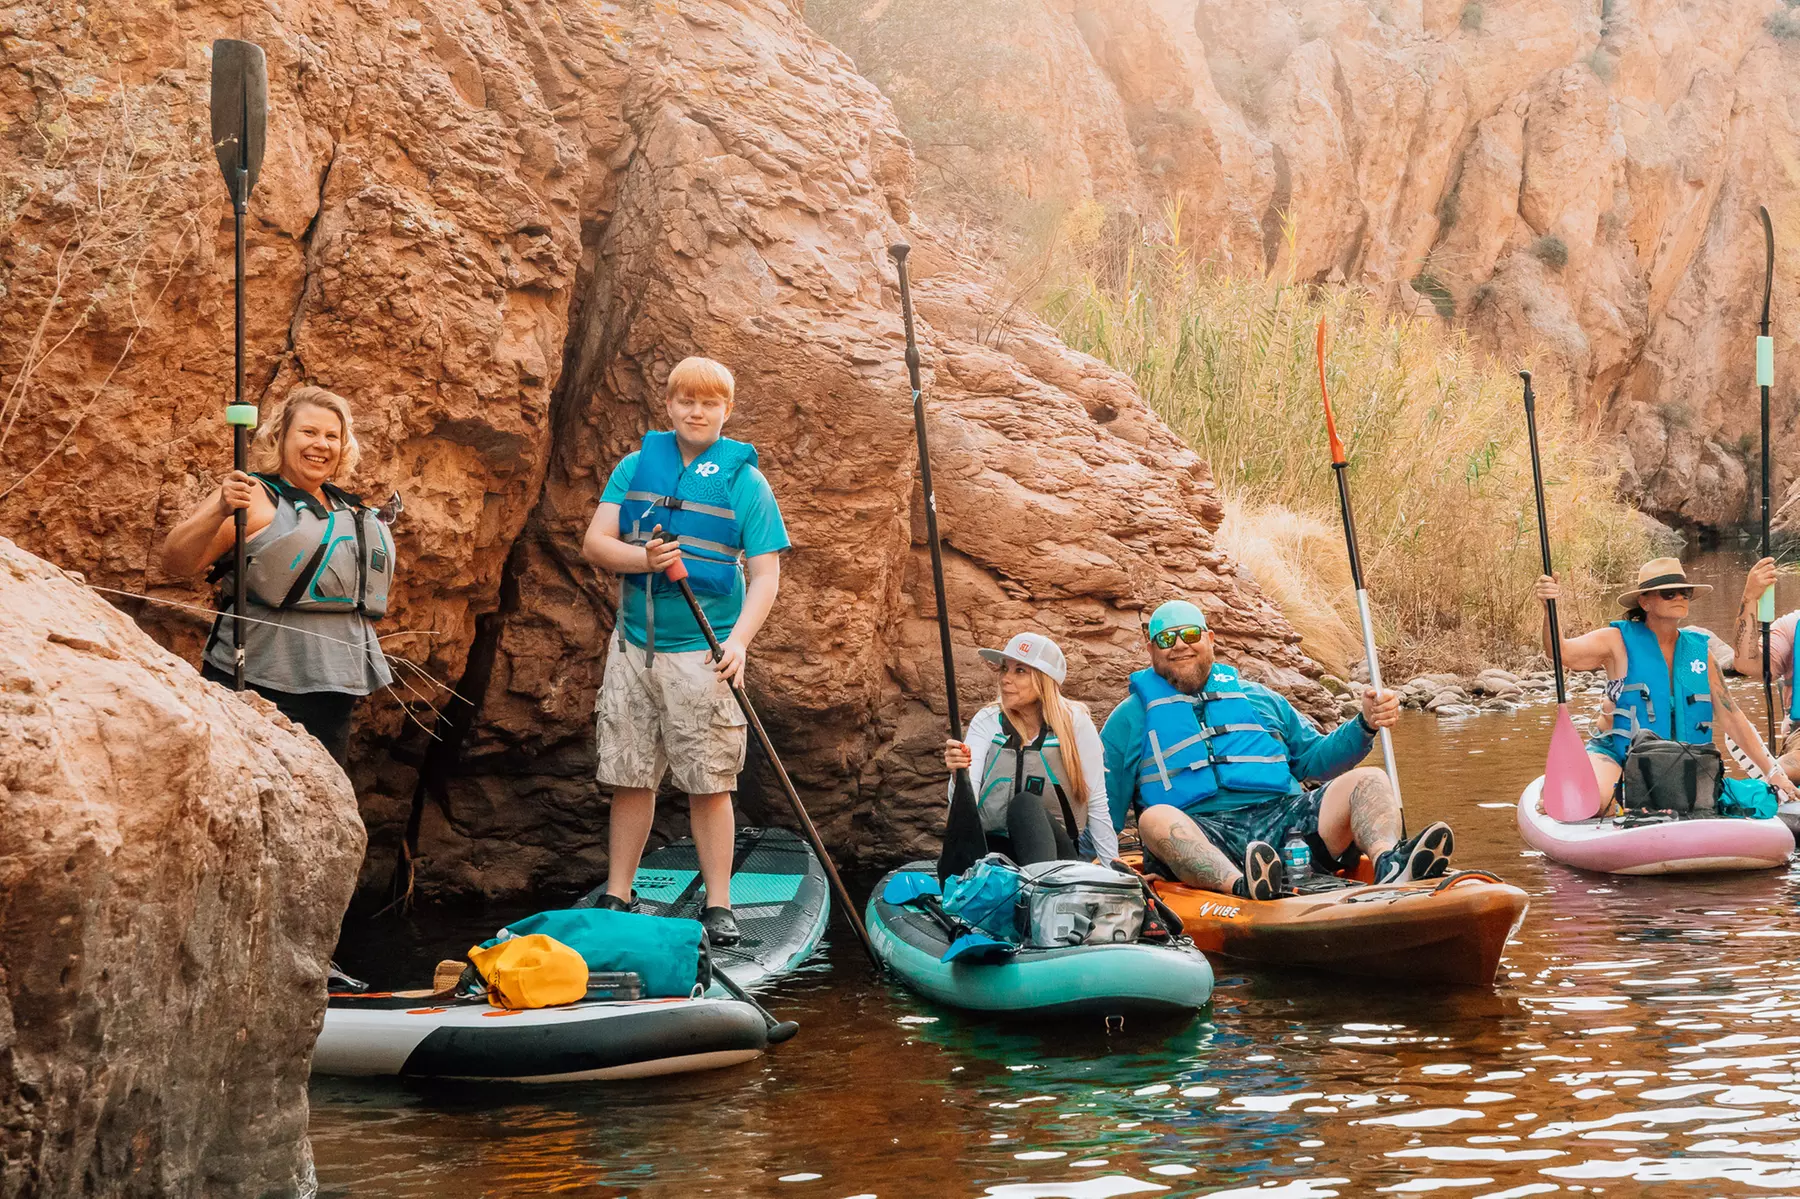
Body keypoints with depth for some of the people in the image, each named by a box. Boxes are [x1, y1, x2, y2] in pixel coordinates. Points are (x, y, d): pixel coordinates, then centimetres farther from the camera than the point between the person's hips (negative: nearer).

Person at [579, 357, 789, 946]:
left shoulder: (745, 481, 1)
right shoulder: (636, 466, 9)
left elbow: (764, 574, -3)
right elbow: (595, 543, 2)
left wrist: (738, 641, -18)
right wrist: (645, 558, -18)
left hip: (702, 652, -3)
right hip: (633, 643, 3)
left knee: (709, 782, -3)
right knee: (629, 778, 7)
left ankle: (717, 907, 5)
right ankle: (616, 898, 16)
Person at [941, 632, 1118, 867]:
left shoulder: (1075, 724, -2)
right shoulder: (987, 722, 4)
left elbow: (1097, 806, -1)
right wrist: (960, 773, -32)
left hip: (1056, 850, -2)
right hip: (994, 847, 2)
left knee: (1025, 804, -33)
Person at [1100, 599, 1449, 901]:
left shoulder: (1258, 698, 29)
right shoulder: (1131, 717, 20)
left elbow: (1314, 758, 28)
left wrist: (1365, 724, 11)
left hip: (1283, 817, 4)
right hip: (1199, 833, -3)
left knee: (1369, 782, -17)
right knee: (1156, 819, -37)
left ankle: (1390, 866, -50)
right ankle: (1240, 886, -63)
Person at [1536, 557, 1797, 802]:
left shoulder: (1699, 649, 9)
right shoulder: (1619, 641, -3)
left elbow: (1732, 718, 11)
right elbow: (1562, 651, -18)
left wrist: (1773, 772, 6)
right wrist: (1550, 608, -38)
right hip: (1619, 757, -6)